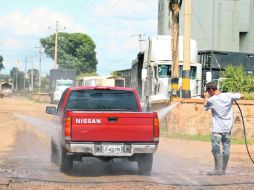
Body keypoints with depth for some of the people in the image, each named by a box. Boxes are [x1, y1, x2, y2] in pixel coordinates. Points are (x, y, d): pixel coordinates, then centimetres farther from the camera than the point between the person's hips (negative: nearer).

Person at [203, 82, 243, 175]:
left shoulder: (211, 100, -11)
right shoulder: (228, 95, -2)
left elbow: (205, 107, 9)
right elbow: (241, 96, 7)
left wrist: (206, 97, 21)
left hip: (217, 129, -5)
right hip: (228, 128, 5)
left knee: (216, 149, -2)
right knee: (226, 148, 7)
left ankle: (218, 169, -6)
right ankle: (223, 169, 13)